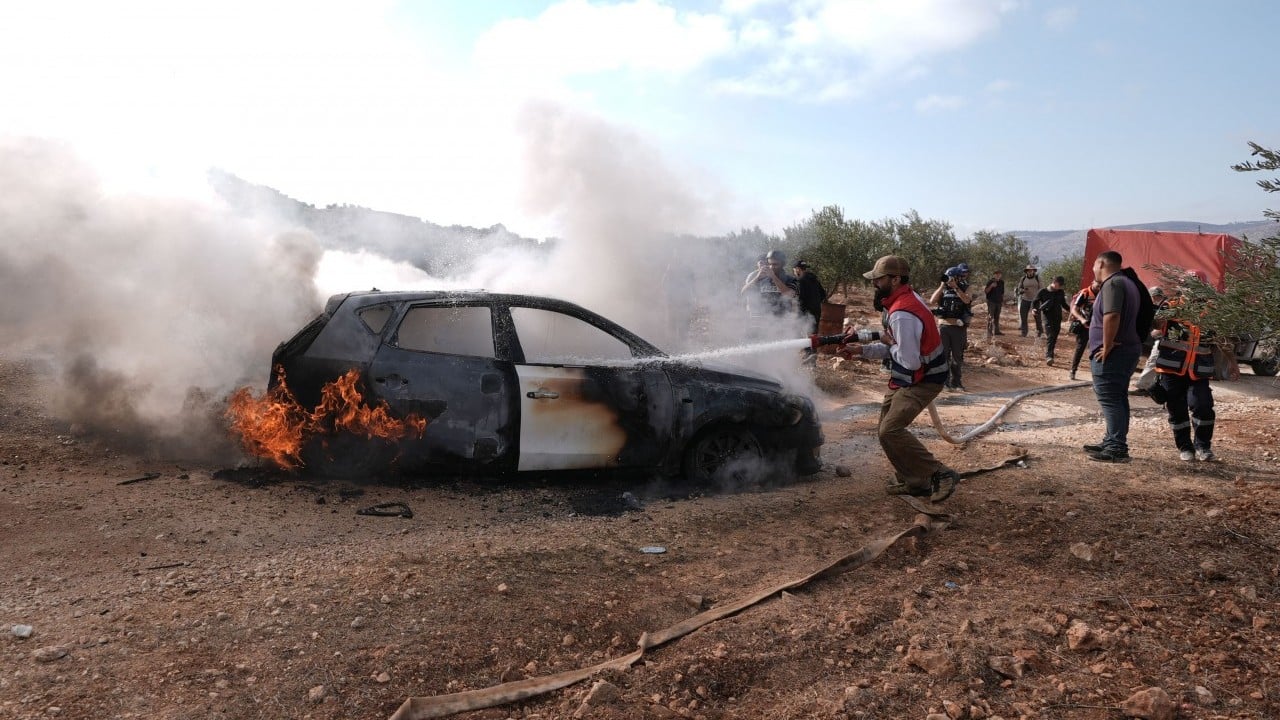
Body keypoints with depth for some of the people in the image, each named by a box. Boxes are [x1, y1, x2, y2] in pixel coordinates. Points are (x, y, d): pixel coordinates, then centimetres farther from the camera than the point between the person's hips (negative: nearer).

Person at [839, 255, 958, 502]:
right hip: (905, 380, 11)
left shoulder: (902, 315, -27)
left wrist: (889, 343, -12)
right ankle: (912, 481, 23)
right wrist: (862, 349, 2)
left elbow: (910, 361, -28)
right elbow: (894, 348, 12)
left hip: (921, 382, -11)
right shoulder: (903, 300, 6)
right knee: (886, 428, 14)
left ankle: (941, 475, -10)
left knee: (890, 431, -19)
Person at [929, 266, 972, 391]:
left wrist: (955, 287, -17)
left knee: (957, 356, 8)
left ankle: (955, 382, 18)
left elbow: (967, 300, -17)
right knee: (943, 355, 4)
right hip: (943, 326, 1)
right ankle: (944, 381, 10)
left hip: (959, 328, -1)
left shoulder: (964, 289, 4)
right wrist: (942, 286, -10)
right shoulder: (942, 290, 7)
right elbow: (932, 301, -8)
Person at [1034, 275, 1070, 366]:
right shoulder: (1043, 291, -2)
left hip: (1058, 318, 5)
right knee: (1049, 337, -18)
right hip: (1048, 317, -5)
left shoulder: (1061, 292, 11)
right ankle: (1048, 356, -26)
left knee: (1054, 338, 8)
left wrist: (1071, 309, 6)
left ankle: (1050, 356, 18)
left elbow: (1064, 304, 22)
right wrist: (1035, 309, -15)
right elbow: (1036, 302, 4)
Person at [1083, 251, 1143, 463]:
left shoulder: (1112, 283, -13)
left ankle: (1117, 449, -8)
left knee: (1110, 400, -8)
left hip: (1111, 353, -10)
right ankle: (1112, 443, 24)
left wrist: (1106, 346, -21)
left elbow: (1111, 316, -27)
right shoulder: (1127, 283, 19)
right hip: (1128, 349, 10)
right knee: (1118, 399, 15)